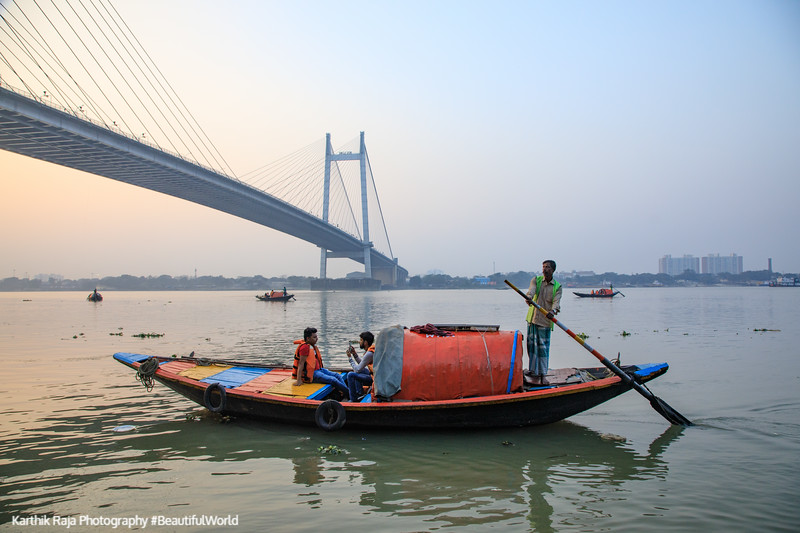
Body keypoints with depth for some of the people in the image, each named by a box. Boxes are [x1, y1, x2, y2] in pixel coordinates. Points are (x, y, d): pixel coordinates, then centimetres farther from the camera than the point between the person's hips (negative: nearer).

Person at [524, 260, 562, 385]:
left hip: (546, 321, -2)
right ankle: (535, 374, 14)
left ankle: (543, 375, 9)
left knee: (543, 347, -1)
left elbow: (556, 301, -14)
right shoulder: (536, 280, 5)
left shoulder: (557, 287, 3)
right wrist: (529, 297, -39)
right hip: (532, 318, 2)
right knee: (532, 345, 4)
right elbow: (531, 290, -16)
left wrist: (553, 310, -36)